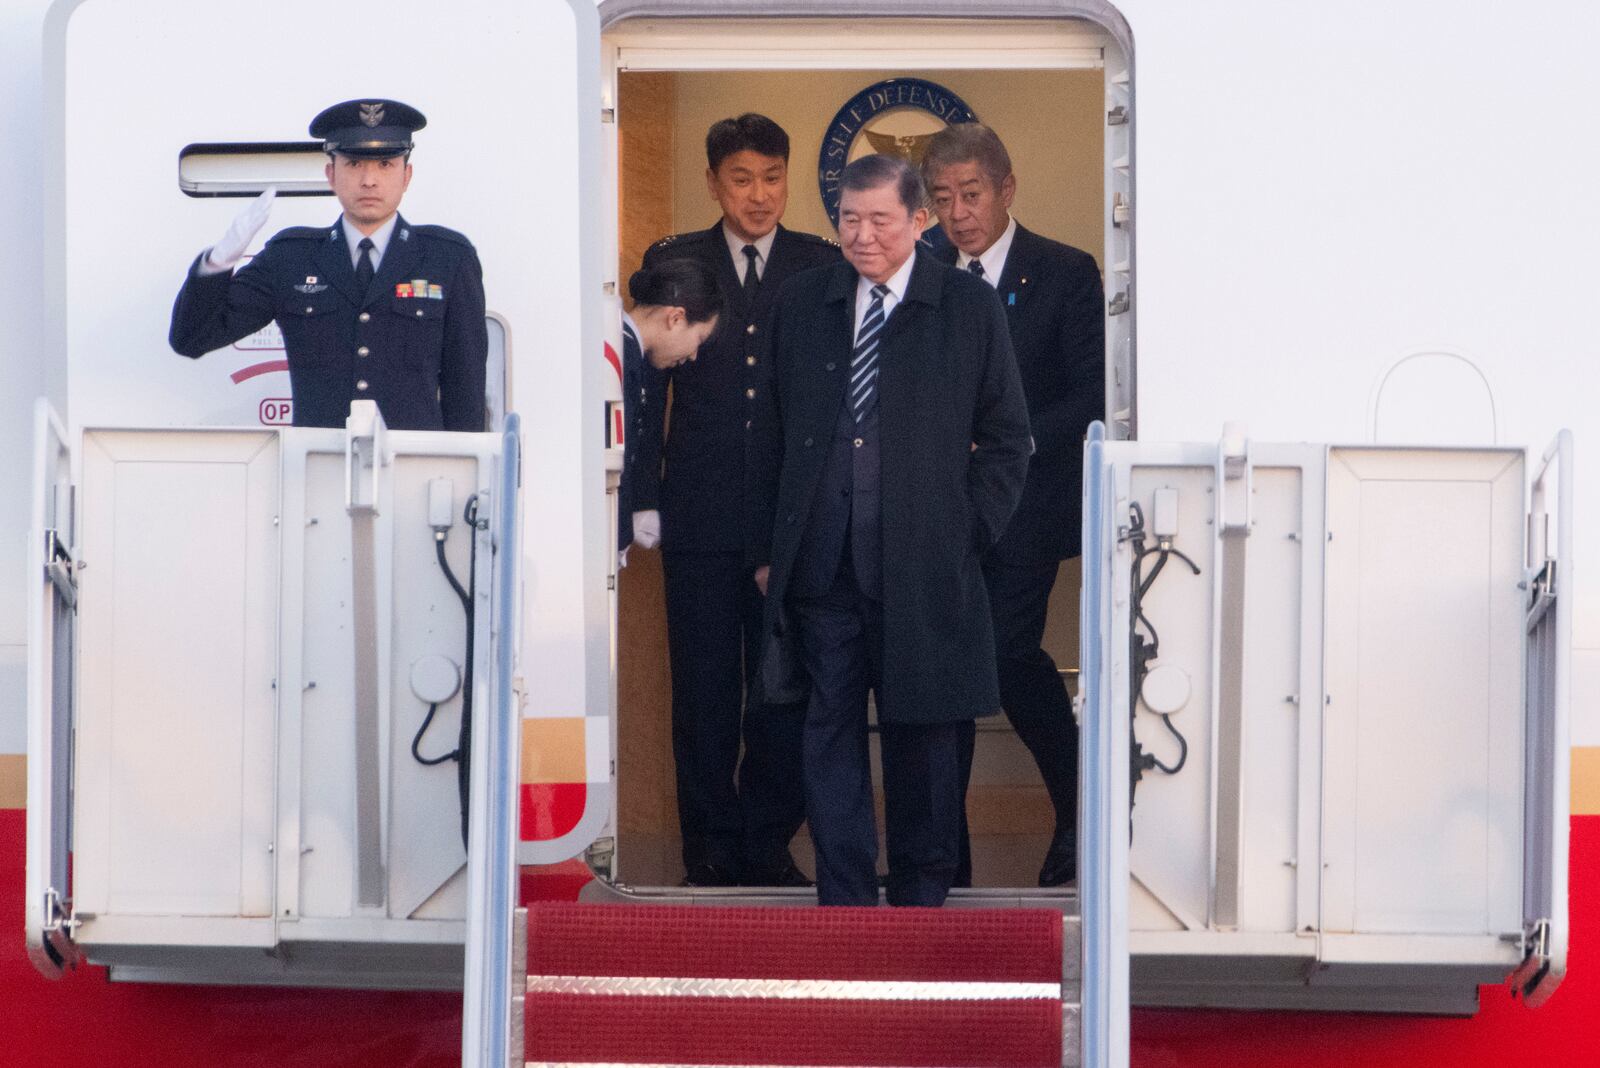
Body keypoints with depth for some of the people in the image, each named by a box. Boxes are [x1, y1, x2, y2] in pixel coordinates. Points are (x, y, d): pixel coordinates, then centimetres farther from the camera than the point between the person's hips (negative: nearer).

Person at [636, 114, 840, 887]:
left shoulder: (823, 266, 6)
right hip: (701, 512, 0)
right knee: (704, 689, 5)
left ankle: (770, 843, 17)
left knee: (787, 687, 5)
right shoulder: (670, 264, 6)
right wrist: (644, 499, -1)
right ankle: (711, 848, 14)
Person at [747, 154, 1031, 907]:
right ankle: (844, 905, 7)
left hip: (924, 566, -2)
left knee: (923, 741, 6)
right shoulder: (801, 303, 10)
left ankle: (920, 895, 20)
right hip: (821, 563, 2)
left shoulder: (970, 307, 2)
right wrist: (766, 549, 8)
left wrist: (967, 537, -2)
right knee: (829, 732, 1)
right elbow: (771, 436, 13)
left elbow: (1006, 437, 6)